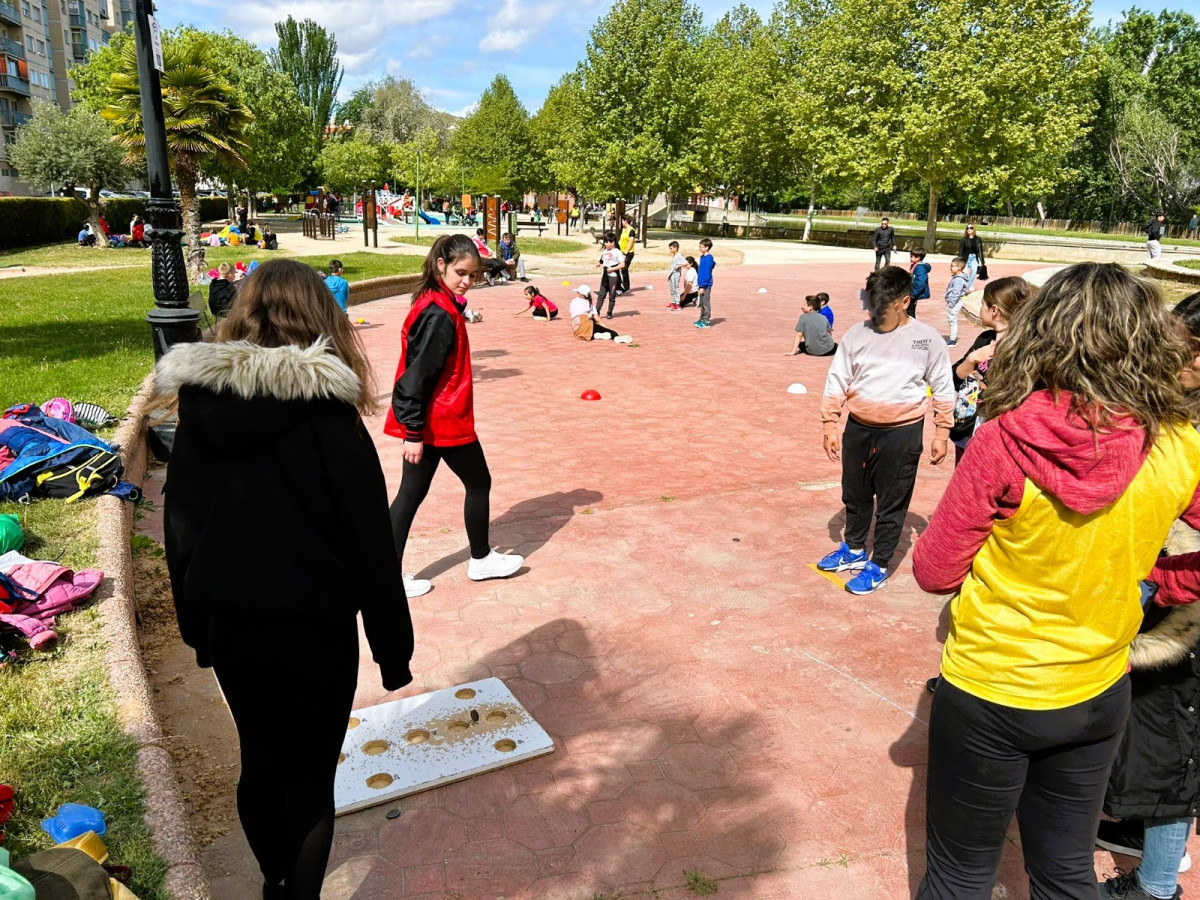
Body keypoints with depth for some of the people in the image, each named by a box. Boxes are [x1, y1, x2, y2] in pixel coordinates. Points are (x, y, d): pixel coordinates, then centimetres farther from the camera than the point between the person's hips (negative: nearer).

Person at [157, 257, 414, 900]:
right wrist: (393, 648, -5)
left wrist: (196, 624, 17)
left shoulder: (198, 403, -2)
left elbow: (180, 528, 6)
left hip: (227, 623, 5)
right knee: (309, 778, 11)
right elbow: (371, 544, -14)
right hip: (312, 627, -5)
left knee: (260, 761, 22)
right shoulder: (326, 413, -16)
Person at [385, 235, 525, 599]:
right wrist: (414, 431, -22)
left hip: (427, 421, 9)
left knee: (412, 493, 11)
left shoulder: (435, 305, 10)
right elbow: (417, 375, -23)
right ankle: (481, 560, 27)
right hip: (443, 421, -9)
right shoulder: (439, 315, -20)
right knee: (479, 484, 10)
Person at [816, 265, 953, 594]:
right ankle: (854, 551, 40)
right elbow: (836, 383, 2)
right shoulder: (856, 335, -3)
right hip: (858, 429, 3)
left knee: (891, 503, 7)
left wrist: (941, 434, 2)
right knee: (855, 495, 19)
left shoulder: (927, 339, -7)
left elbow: (943, 390, 1)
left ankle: (878, 566, 22)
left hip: (901, 434, -3)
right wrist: (830, 427, 1)